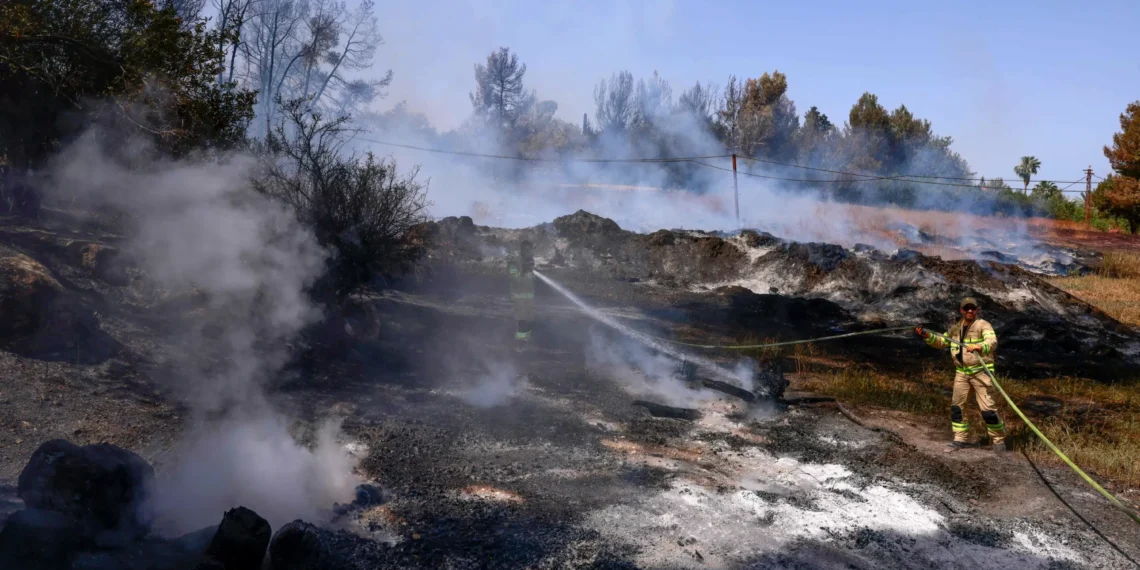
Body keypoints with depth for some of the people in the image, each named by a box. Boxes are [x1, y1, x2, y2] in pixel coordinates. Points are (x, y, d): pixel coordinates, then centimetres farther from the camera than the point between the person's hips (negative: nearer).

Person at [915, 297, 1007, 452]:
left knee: (987, 407, -8)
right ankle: (960, 438, 15)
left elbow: (992, 342, -25)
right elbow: (942, 342, 24)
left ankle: (999, 440, 6)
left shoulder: (983, 325, -7)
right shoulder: (956, 328, 12)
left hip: (980, 371, -6)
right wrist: (927, 336, 8)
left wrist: (979, 347, -45)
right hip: (961, 372, 6)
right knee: (957, 405, 4)